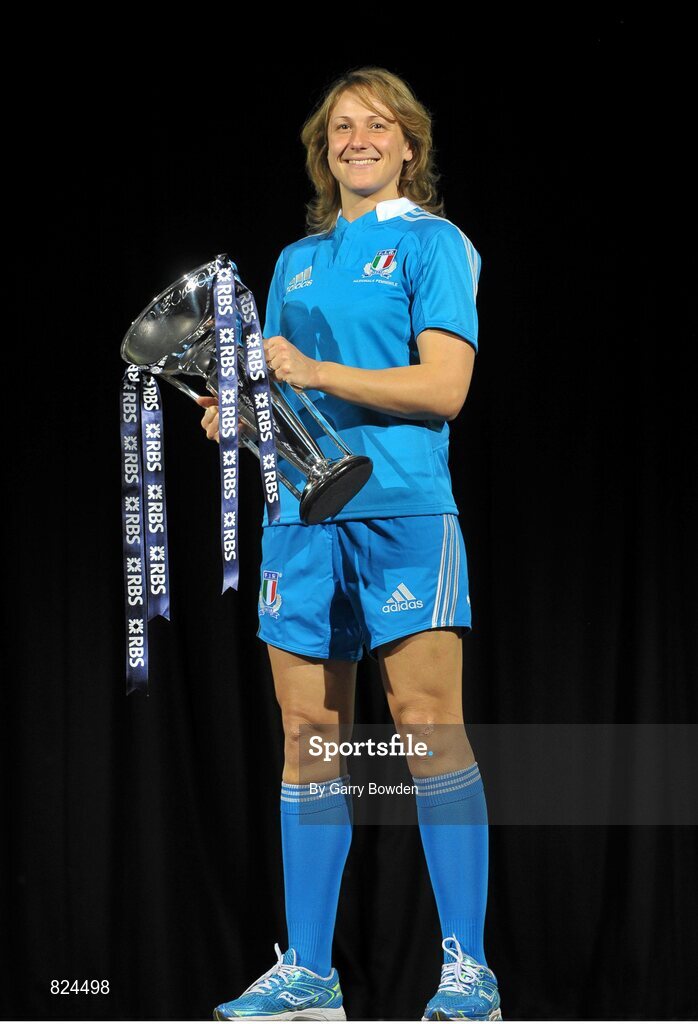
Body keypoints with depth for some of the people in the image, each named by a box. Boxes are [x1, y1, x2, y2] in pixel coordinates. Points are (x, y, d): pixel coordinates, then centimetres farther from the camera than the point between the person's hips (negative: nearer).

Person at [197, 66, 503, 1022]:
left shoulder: (435, 243, 3)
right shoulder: (297, 260, 21)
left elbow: (443, 386, -8)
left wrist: (314, 373, -13)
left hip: (404, 509, -6)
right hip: (302, 509, 6)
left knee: (427, 723, -12)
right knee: (308, 736, 3)